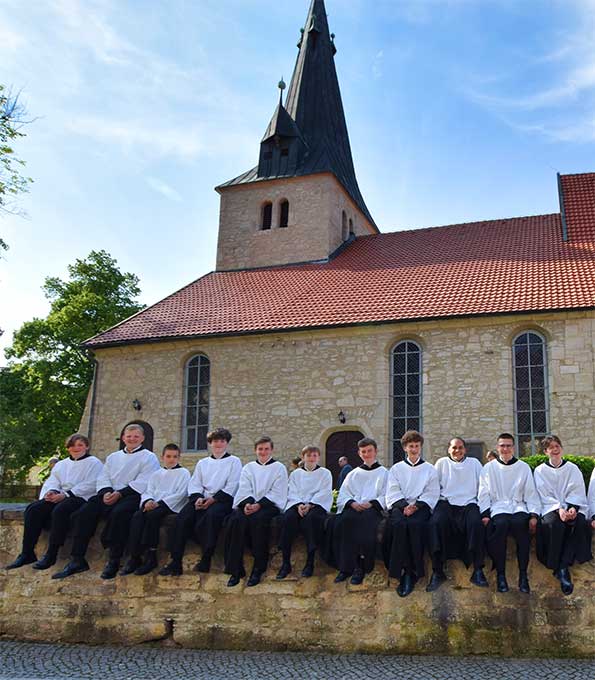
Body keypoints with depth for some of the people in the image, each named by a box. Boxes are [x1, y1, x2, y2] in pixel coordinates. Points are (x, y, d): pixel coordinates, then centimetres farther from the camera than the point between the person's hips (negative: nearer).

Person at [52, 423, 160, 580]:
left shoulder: (149, 457, 7)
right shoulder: (113, 457, 27)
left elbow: (142, 483, -7)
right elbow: (103, 478, 16)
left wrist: (120, 493, -17)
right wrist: (106, 492, -7)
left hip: (132, 496, -6)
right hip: (110, 494, 6)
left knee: (118, 513, -37)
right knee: (83, 513, -18)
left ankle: (114, 561, -28)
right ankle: (77, 560, -16)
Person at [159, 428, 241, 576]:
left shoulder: (234, 461, 11)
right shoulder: (202, 463, 25)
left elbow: (231, 487, -2)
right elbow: (195, 484, 14)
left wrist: (213, 499, -14)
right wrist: (198, 497, -9)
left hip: (223, 500, -4)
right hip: (202, 499, 4)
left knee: (211, 514, -37)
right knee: (182, 517, -25)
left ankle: (206, 561, -29)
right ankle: (175, 562, -26)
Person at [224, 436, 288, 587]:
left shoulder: (279, 468, 11)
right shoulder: (248, 467, 22)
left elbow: (277, 493, -1)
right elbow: (244, 489, 8)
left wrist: (259, 505, -16)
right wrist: (247, 503, -15)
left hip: (269, 505, -3)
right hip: (248, 504, 3)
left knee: (258, 519, -35)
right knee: (237, 519, -30)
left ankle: (258, 569, -27)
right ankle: (235, 569, -27)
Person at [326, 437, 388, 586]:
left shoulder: (384, 473, 19)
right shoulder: (353, 474, 27)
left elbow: (386, 497, 4)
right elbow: (343, 495, 15)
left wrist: (372, 503, -14)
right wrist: (352, 503, -7)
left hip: (373, 508, -3)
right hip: (353, 507, 3)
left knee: (364, 520, -37)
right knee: (343, 520, -32)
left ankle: (360, 567, -31)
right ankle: (345, 566, -31)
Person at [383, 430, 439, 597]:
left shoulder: (430, 469, 21)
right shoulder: (396, 469, 22)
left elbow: (431, 494, 7)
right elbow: (393, 492, 8)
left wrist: (416, 506, -11)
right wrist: (404, 505, -12)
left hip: (421, 506, -1)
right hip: (400, 506, 1)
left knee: (414, 524, -36)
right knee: (399, 524, -35)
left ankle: (411, 572, -30)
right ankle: (404, 571, -34)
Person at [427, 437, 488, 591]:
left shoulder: (474, 463, 20)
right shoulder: (441, 463, 18)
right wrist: (434, 503, -4)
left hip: (469, 503, 0)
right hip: (446, 502, 0)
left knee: (476, 522, -32)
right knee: (435, 523, -31)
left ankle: (478, 571, -27)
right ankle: (437, 571, -27)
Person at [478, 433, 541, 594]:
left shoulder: (523, 467, 15)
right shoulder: (488, 468, 14)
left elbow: (531, 493, 11)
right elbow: (484, 494, 9)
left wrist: (534, 515, -4)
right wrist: (485, 514, -7)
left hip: (518, 506, 1)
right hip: (497, 508, 0)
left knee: (520, 523, -35)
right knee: (500, 524, -35)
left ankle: (523, 575, -25)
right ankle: (500, 574, -26)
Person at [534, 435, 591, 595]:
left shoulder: (572, 468, 13)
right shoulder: (540, 470, 9)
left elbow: (577, 492, 4)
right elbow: (545, 495, -1)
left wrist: (573, 508, -17)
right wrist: (559, 509, -18)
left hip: (573, 506, 2)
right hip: (550, 508, -1)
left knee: (580, 522, -32)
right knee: (555, 523, -35)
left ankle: (562, 567, -28)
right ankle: (561, 569, -24)